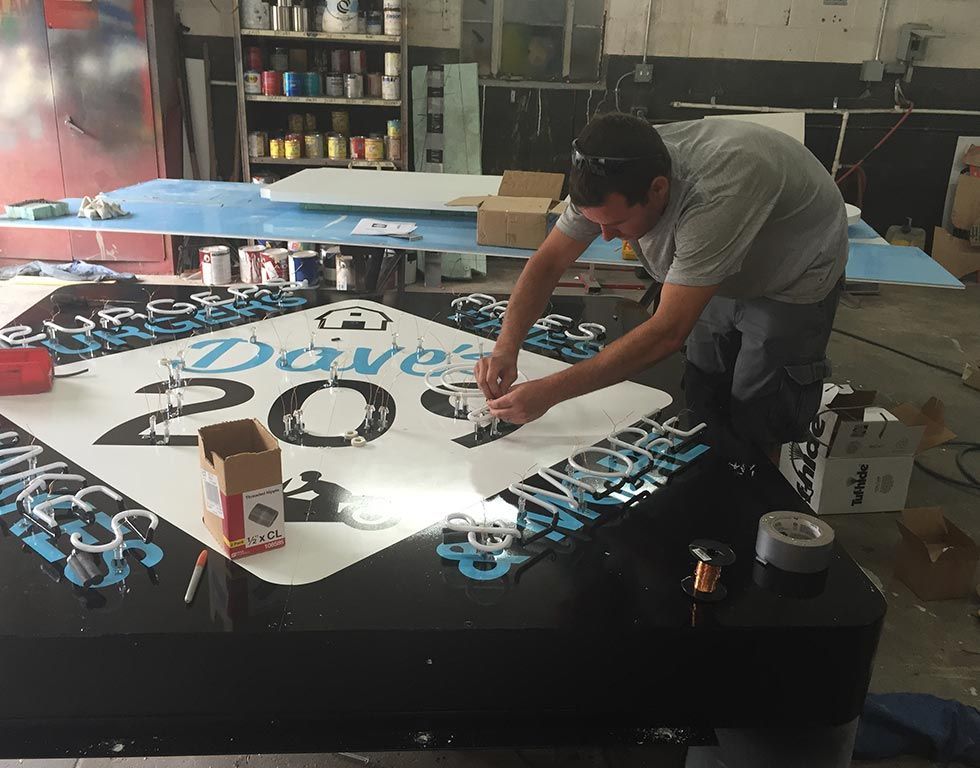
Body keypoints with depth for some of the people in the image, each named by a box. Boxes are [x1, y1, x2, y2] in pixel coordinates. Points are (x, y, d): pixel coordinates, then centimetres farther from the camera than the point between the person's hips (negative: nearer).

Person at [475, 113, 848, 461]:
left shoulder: (717, 194, -45)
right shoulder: (610, 182, -25)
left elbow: (669, 332, -44)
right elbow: (548, 262, -16)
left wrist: (549, 391, -44)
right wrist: (506, 348, -31)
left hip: (794, 283, -5)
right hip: (726, 278, 6)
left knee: (753, 432, -5)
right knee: (703, 405, 9)